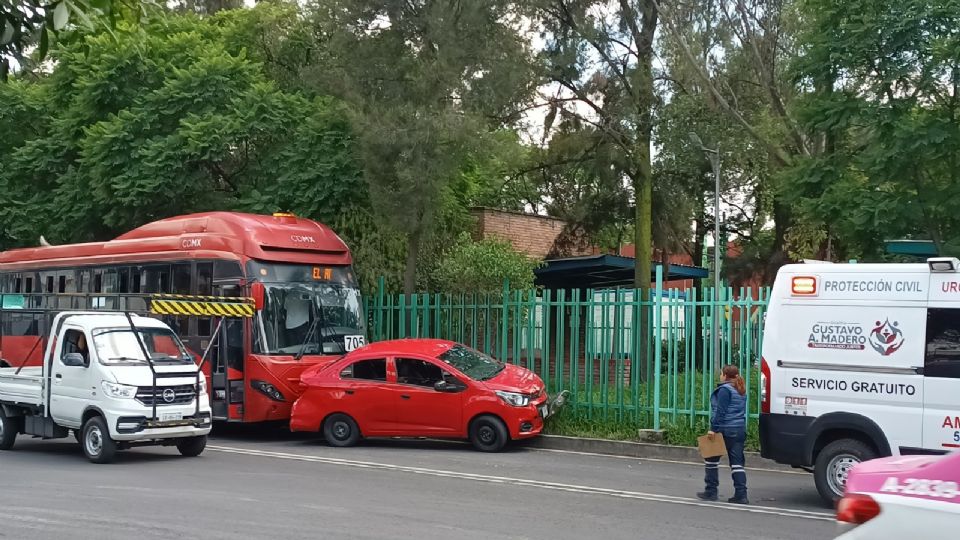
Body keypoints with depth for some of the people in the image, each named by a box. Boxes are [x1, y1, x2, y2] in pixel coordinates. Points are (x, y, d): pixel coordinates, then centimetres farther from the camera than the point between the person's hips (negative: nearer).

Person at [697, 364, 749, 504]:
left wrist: (713, 428, -18)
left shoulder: (725, 389, -11)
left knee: (712, 459, 7)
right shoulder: (741, 391, 16)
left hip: (725, 430, -8)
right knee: (737, 462, 5)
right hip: (740, 430, 8)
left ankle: (711, 491, 10)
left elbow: (720, 411, -18)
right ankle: (741, 494, -3)